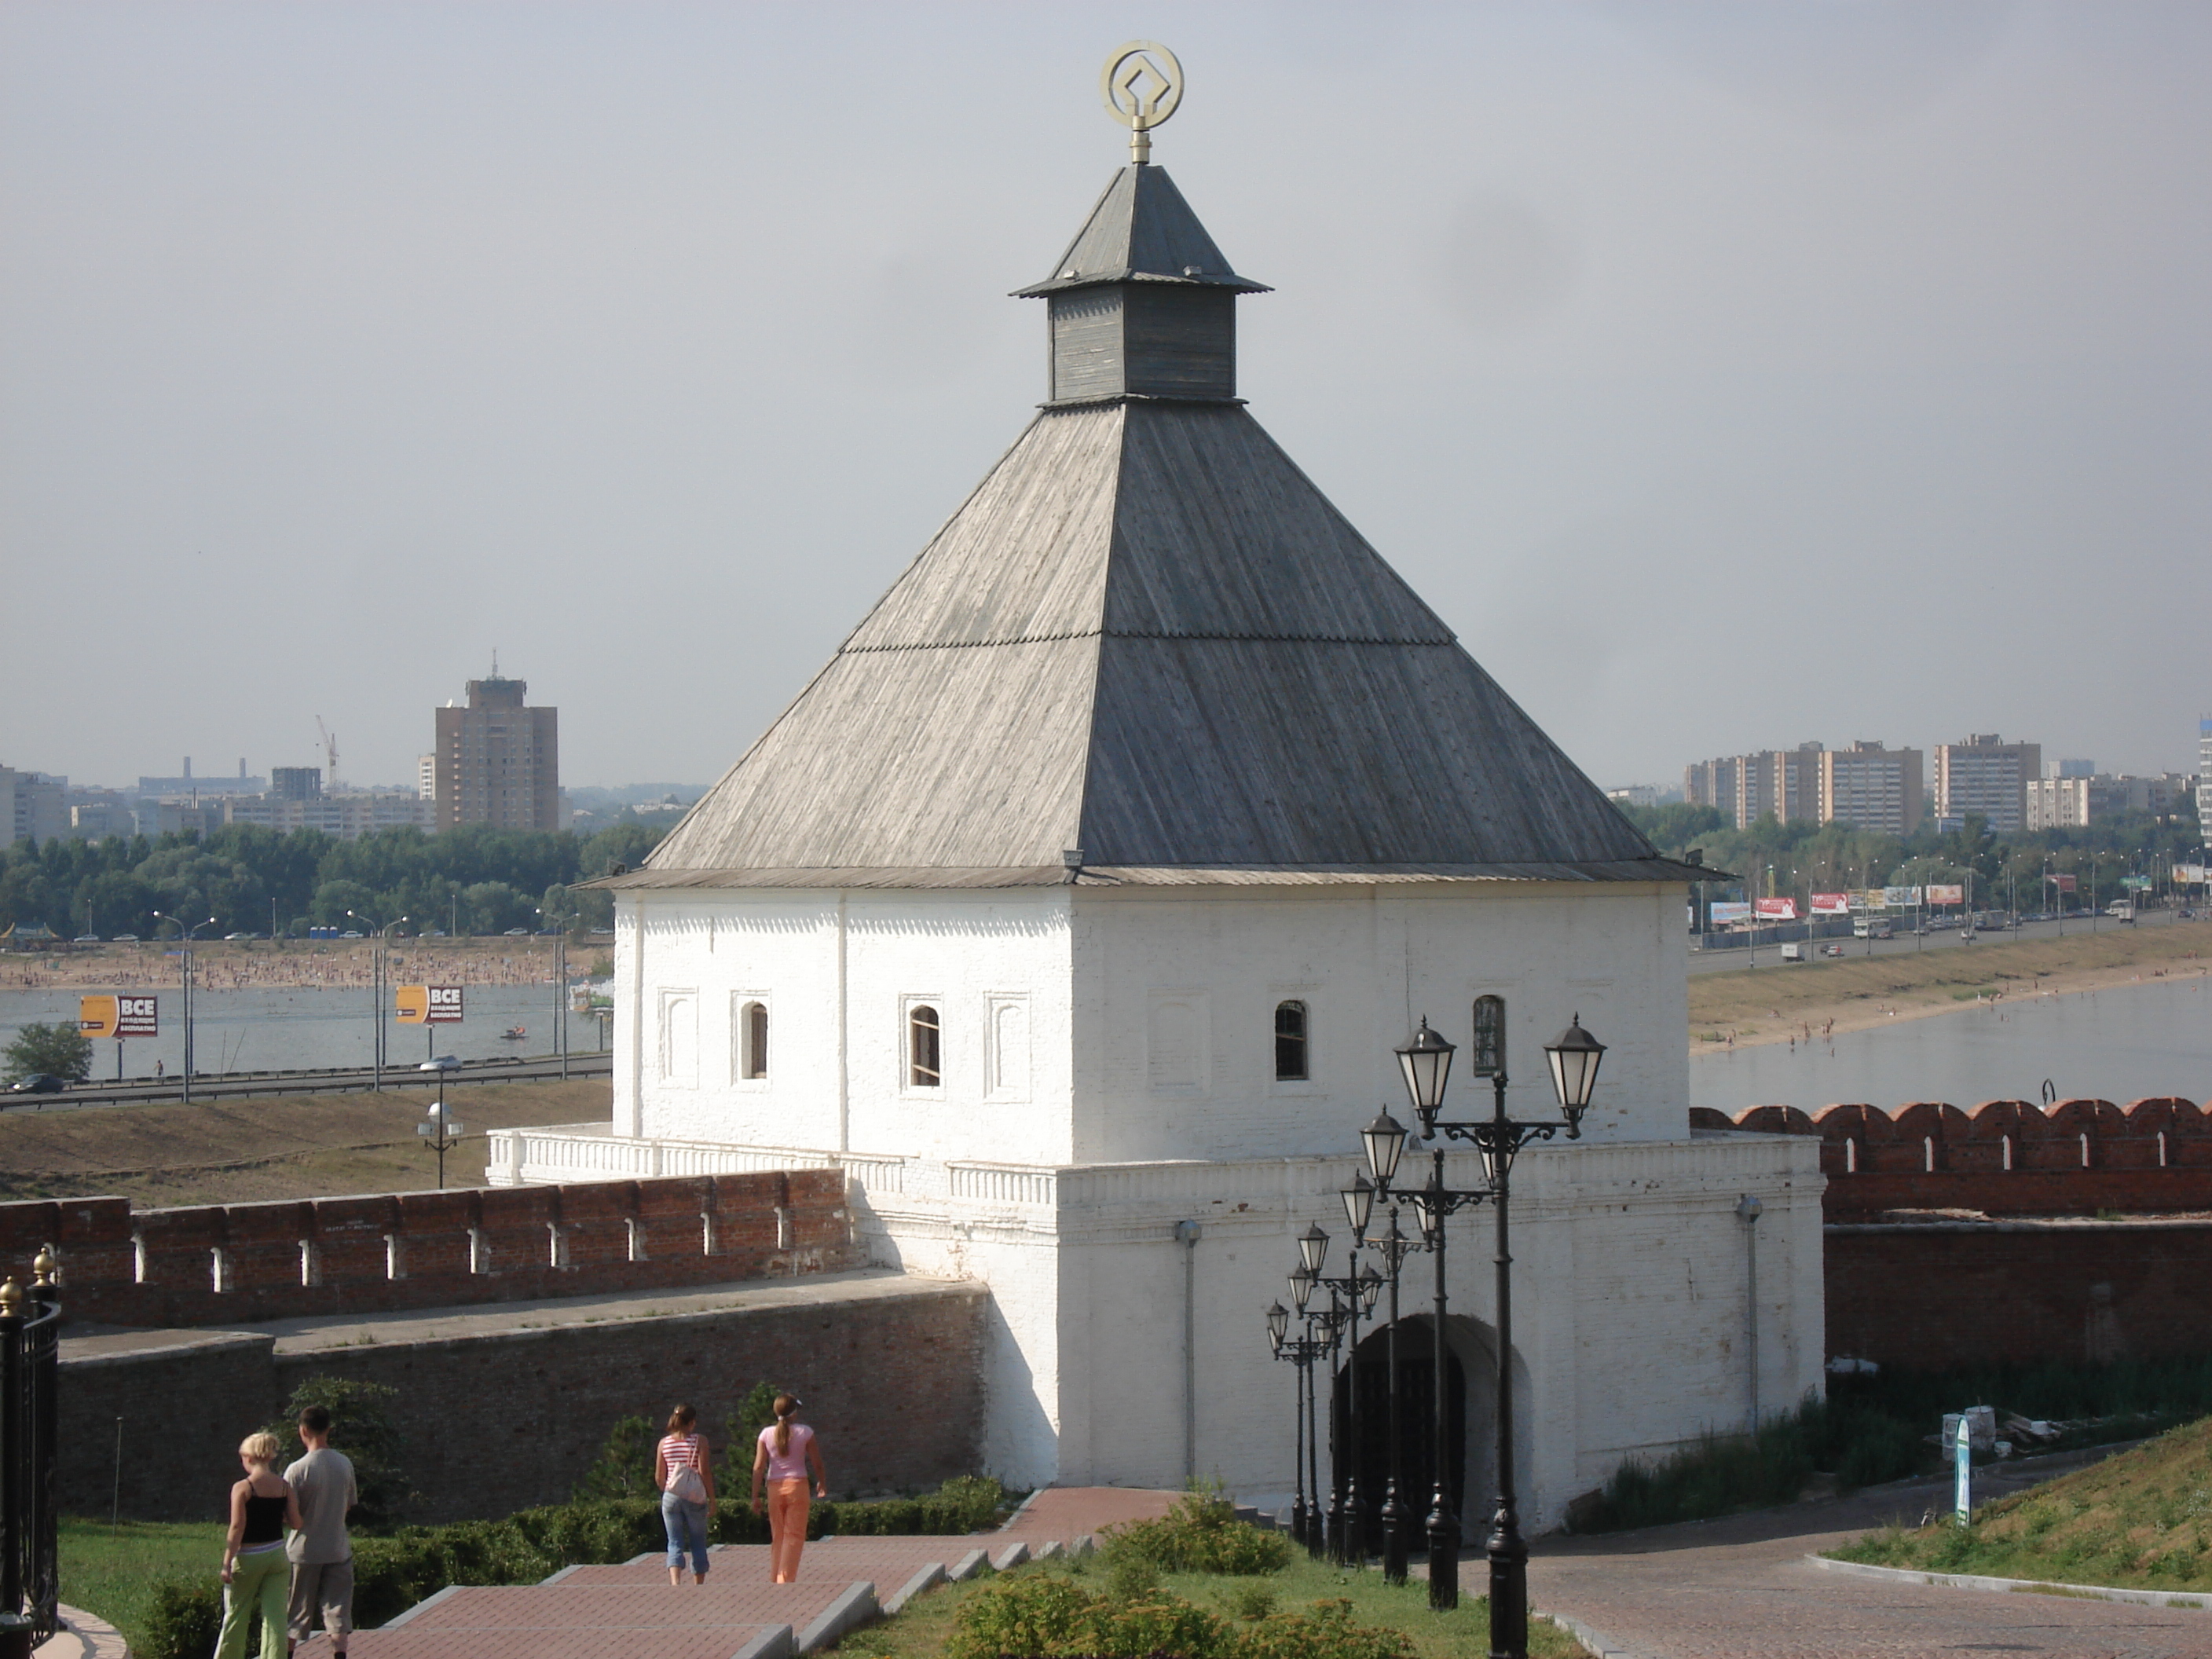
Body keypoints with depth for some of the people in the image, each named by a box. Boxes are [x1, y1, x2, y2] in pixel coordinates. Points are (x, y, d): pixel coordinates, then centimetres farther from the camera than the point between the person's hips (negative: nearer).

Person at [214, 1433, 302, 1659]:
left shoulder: (242, 1488, -12)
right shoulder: (283, 1486, 0)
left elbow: (237, 1527, -16)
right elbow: (296, 1522, 0)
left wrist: (227, 1562, -13)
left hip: (248, 1557, -4)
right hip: (276, 1554, 4)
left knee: (235, 1615, 11)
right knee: (275, 1616, 4)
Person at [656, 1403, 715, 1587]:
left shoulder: (664, 1443, 4)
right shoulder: (699, 1441, -5)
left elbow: (659, 1477, 7)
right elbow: (704, 1472, -9)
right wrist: (712, 1498, -1)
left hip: (671, 1497, 2)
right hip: (695, 1498, -2)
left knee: (675, 1543, 1)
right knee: (698, 1544, 11)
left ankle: (675, 1581, -20)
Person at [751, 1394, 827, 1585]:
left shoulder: (767, 1434, 0)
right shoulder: (804, 1432, -5)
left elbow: (758, 1467, -3)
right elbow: (817, 1463, 2)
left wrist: (755, 1496, 0)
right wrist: (822, 1483, 20)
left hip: (774, 1487, 3)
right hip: (797, 1485, -3)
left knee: (777, 1537, 13)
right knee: (794, 1536, 0)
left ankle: (774, 1580, 15)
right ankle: (785, 1578, -9)